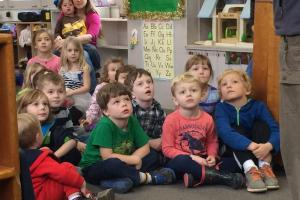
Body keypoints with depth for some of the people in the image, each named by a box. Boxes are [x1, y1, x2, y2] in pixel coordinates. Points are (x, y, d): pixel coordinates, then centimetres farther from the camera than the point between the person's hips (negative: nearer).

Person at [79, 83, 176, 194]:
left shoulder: (132, 121, -4)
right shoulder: (104, 126, -23)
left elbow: (145, 148, 2)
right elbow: (107, 157, -25)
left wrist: (132, 159, -18)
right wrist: (134, 159, -15)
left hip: (120, 164, 7)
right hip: (94, 168, -7)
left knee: (151, 156, -4)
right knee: (114, 164, -37)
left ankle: (112, 181, -21)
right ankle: (148, 178, -16)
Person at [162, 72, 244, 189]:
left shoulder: (207, 119, 1)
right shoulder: (171, 120, -9)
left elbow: (212, 142, 15)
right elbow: (167, 149, -11)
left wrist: (211, 156, -7)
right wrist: (191, 157, -21)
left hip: (200, 161, 4)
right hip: (177, 162, -4)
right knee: (182, 161, -37)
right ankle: (223, 178, -32)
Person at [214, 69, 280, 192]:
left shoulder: (258, 106, -7)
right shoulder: (221, 108, -10)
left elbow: (276, 130, -19)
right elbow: (225, 132, -30)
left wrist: (268, 145, -42)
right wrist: (250, 145, -45)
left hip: (258, 154, 1)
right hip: (233, 153, -1)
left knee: (261, 125, -16)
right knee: (237, 130, -24)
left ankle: (265, 167, -30)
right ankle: (250, 170, -42)